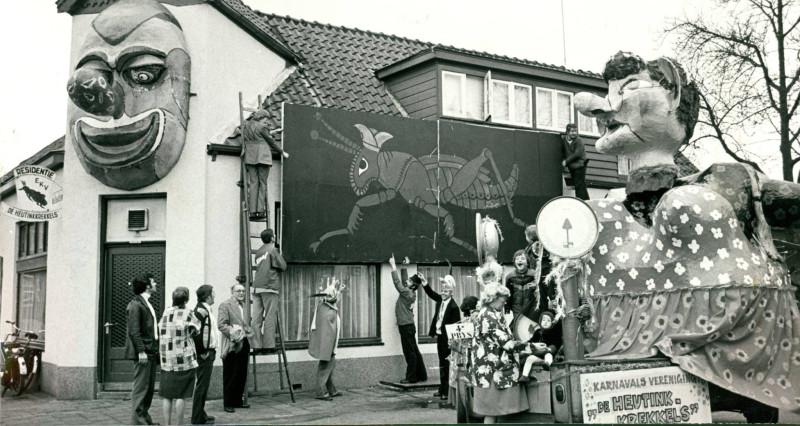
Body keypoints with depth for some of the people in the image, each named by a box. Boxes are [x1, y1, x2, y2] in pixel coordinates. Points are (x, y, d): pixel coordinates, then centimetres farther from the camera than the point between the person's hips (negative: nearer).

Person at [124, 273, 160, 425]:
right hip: (143, 352, -9)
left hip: (151, 352, 9)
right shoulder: (135, 304, -11)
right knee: (141, 387, -4)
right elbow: (133, 331, -17)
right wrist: (141, 351, -21)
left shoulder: (147, 304, 17)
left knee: (149, 387, 14)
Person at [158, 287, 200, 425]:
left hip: (166, 360, 5)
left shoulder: (166, 312, 6)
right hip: (184, 360, -5)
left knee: (167, 396, 9)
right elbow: (197, 328, 0)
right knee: (181, 396, 2)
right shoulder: (187, 313, -8)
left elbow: (160, 329, 11)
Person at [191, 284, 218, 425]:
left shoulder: (206, 309, 15)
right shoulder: (200, 310, -16)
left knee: (203, 385, 17)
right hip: (204, 355, -10)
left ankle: (201, 414, 27)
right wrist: (203, 352, -18)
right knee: (201, 385, -4)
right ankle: (198, 418, 2)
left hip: (209, 353, 10)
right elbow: (196, 333, -23)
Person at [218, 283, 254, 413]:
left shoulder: (244, 305, 17)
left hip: (243, 345, 7)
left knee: (242, 375, 11)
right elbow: (221, 325, -13)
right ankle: (228, 404, 7)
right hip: (231, 346, -7)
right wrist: (233, 334, -19)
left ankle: (238, 401, 21)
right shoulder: (225, 305, -6)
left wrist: (249, 332, 8)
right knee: (230, 376, -1)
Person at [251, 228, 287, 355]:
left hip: (257, 287, 7)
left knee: (257, 318, 3)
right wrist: (280, 255, 12)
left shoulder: (258, 251, 17)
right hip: (269, 287, -7)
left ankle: (256, 346, 4)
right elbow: (283, 266, -5)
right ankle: (268, 346, -4)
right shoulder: (272, 250, -4)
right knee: (270, 317, -3)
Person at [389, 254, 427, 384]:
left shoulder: (407, 293, -16)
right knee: (414, 351, 13)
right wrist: (403, 267, 18)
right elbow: (402, 280, 19)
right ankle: (421, 375, 18)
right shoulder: (410, 292, 8)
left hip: (406, 326, -9)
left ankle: (411, 377, 0)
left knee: (410, 352, -5)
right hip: (408, 325, 9)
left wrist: (393, 265, -11)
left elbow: (397, 281, -15)